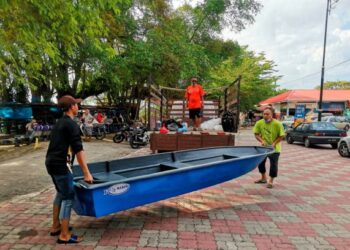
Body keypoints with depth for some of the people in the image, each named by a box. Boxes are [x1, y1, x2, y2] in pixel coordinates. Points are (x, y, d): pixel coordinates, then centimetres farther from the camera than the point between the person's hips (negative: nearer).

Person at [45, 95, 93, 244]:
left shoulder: (59, 123, 16)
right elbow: (78, 150, -18)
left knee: (61, 193, 21)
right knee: (68, 197, -2)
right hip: (60, 164, -10)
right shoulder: (71, 124, -13)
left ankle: (55, 227, 31)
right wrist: (86, 173, -17)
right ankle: (64, 236, 4)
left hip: (51, 162, 10)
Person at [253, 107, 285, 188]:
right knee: (260, 162, 13)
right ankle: (263, 178, 35)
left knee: (273, 165, -1)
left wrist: (274, 143, -20)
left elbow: (281, 136, -11)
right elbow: (256, 134, -1)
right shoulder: (259, 123, -10)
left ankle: (271, 181, 17)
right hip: (263, 147, 4)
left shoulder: (277, 124, -18)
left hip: (274, 148, -4)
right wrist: (262, 141, -17)